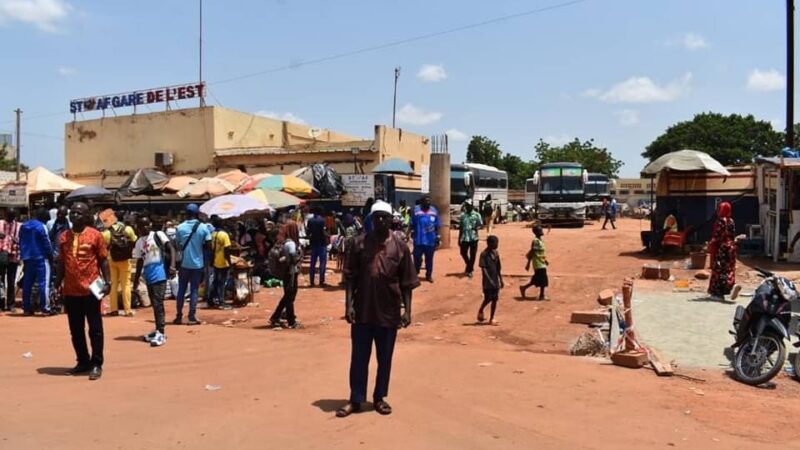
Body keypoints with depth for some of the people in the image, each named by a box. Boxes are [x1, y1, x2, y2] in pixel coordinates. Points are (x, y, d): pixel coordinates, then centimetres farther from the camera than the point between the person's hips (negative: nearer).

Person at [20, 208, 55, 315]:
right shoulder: (41, 226, -11)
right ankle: (44, 308, -7)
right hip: (40, 258, -7)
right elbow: (46, 243, -11)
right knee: (43, 283, -5)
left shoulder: (23, 226, 13)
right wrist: (51, 256, 0)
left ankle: (26, 308, 13)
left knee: (27, 283, 10)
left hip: (27, 258, 7)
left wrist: (23, 255, 20)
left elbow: (21, 242, 16)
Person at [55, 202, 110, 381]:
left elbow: (103, 260, -2)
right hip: (70, 291, 5)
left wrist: (107, 282, -9)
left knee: (95, 329, 2)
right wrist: (57, 284, 10)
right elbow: (62, 262, 14)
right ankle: (83, 362, 24)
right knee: (76, 330, 12)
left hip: (90, 289, -5)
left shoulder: (95, 235, -4)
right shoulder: (64, 236, 8)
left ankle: (96, 364, 9)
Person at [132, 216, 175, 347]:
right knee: (154, 304, 13)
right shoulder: (139, 242, 14)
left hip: (159, 274, -6)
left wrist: (172, 265, -25)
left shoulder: (158, 235, -3)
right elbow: (140, 261, 18)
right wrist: (136, 279, 17)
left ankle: (161, 333, -9)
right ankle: (158, 330, 24)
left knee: (158, 303, -10)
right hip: (148, 277, 6)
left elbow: (171, 248, -11)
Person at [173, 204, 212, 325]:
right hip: (198, 263, -1)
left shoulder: (180, 227, -4)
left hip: (184, 263, 1)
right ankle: (192, 317, 3)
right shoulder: (203, 227, -6)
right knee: (194, 290, 5)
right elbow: (208, 244, -6)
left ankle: (179, 316, 14)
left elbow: (177, 244, 1)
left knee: (181, 290, 10)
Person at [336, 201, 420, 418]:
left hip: (389, 311, 0)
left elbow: (406, 282, 0)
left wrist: (407, 310, -5)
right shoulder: (360, 243, -2)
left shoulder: (399, 246, -2)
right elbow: (350, 277, 0)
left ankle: (379, 397, 26)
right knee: (359, 358, 8)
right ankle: (356, 400, 19)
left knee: (385, 358, 12)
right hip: (362, 310, 0)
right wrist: (349, 304, -8)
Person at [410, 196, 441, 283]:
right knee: (417, 258, 4)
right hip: (419, 240, -2)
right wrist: (412, 234, -2)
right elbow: (412, 225, 0)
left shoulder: (434, 211, 5)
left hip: (430, 240, 2)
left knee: (429, 259, 11)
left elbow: (437, 226, 9)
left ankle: (429, 275, 22)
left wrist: (437, 237, 7)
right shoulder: (416, 210, -3)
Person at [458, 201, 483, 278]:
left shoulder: (476, 215, -1)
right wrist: (459, 239, 8)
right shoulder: (462, 215, 6)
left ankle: (469, 270, 17)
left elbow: (481, 224, 0)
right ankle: (469, 268, 27)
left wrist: (476, 227, -23)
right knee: (463, 253, 3)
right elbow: (460, 227, 10)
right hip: (464, 238, 2)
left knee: (472, 254, 2)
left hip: (473, 238, -2)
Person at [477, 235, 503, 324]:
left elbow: (498, 268, 13)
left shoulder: (496, 253, 8)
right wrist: (489, 280, -22)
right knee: (488, 299, -4)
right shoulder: (484, 254, -12)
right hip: (488, 282, -6)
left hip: (496, 281, 6)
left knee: (495, 299, 6)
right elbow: (483, 268, -16)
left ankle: (491, 319, 13)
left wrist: (501, 280, 13)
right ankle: (480, 311, 23)